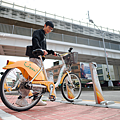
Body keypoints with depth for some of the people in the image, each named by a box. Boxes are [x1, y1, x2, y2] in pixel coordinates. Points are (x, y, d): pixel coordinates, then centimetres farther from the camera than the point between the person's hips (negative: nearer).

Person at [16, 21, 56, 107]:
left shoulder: (44, 36, 31)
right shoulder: (38, 32, 3)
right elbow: (35, 40, -20)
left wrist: (52, 52, 23)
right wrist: (40, 49, -36)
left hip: (40, 59, 10)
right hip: (35, 57, -10)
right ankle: (21, 98, -11)